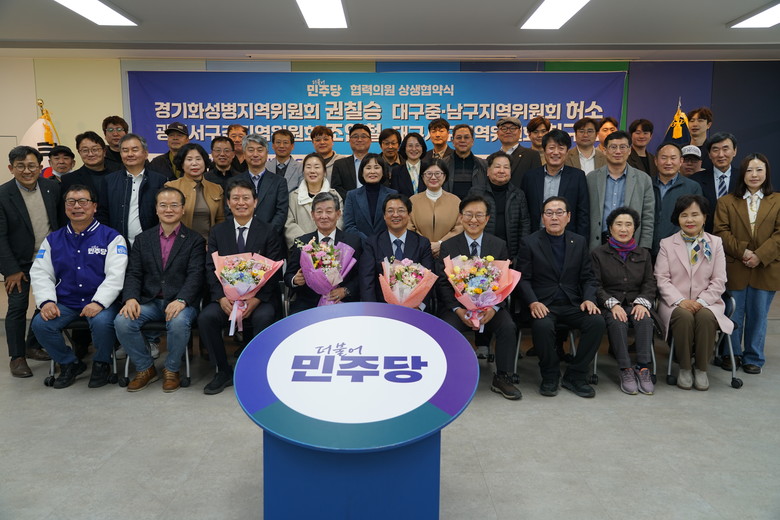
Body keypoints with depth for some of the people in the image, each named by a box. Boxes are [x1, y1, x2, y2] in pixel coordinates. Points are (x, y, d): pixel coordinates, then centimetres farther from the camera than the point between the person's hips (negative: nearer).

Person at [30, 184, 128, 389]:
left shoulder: (111, 237, 1)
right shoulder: (53, 240, 14)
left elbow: (115, 275, -9)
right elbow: (40, 274, 9)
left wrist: (98, 303, -22)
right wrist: (46, 301, -9)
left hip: (100, 303, -4)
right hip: (64, 304, 4)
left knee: (102, 322, -33)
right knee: (40, 323, -22)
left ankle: (101, 364, -2)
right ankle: (69, 363, 5)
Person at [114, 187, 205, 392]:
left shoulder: (195, 240, 5)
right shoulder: (143, 239, 15)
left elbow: (195, 275, -7)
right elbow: (133, 273, 7)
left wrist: (181, 300, -25)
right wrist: (130, 298, -13)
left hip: (181, 302, -3)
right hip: (148, 301, 3)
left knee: (179, 322, -35)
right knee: (122, 321, -24)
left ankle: (171, 370, -5)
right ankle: (145, 368, 1)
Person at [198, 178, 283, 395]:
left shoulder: (268, 233, 5)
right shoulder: (217, 232, 12)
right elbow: (210, 269, 4)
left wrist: (256, 299, -19)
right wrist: (221, 298, -14)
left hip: (259, 298, -2)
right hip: (225, 297, 2)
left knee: (264, 318, -33)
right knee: (205, 318, -26)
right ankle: (223, 371, -5)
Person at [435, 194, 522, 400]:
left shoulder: (499, 245, 6)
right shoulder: (448, 247, 3)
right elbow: (442, 284, -2)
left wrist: (493, 308, -17)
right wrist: (458, 310, -18)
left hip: (490, 305, 1)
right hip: (457, 305, -1)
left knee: (508, 327, -25)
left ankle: (502, 378, -6)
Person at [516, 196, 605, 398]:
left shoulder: (579, 242, 13)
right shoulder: (529, 243, 3)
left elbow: (588, 277, 11)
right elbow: (523, 278, -2)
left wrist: (589, 299, -8)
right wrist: (533, 302, -19)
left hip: (573, 304, 3)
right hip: (543, 304, -3)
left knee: (597, 321, -24)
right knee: (543, 326, -35)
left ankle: (574, 376, -6)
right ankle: (550, 377, -7)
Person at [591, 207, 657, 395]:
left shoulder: (643, 254, 19)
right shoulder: (598, 254, 8)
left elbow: (649, 283, 10)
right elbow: (595, 285, -1)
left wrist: (642, 302, -10)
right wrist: (612, 304, -16)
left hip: (635, 304, 3)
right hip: (609, 306, -2)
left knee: (645, 320, -31)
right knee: (617, 322, -35)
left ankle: (642, 368, -30)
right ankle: (626, 370, -29)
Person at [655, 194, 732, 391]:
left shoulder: (715, 243, 11)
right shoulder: (667, 244, 9)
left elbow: (719, 281, 4)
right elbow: (661, 279, 0)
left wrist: (701, 301, -13)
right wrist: (680, 301, -16)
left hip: (707, 303, 1)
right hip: (675, 303, 0)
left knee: (706, 316, -34)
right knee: (684, 316, -35)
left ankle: (702, 369, -16)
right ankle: (684, 369, -17)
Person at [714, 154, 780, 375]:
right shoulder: (726, 201, 5)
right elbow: (721, 232, -2)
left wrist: (760, 255, -14)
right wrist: (742, 251, -15)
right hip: (734, 269, 0)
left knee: (758, 315, 8)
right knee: (733, 314, 8)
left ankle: (754, 358, 20)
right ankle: (731, 354, 22)